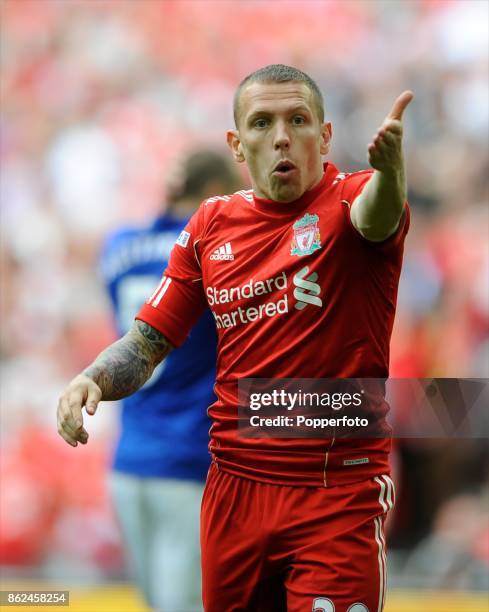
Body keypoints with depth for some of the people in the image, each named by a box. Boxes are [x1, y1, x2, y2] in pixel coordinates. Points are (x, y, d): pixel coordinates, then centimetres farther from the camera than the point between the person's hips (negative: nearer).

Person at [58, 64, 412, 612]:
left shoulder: (348, 199, -7)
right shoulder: (211, 224, 7)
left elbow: (374, 217, -33)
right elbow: (147, 342, 14)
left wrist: (388, 171, -56)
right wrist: (92, 380, -7)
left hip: (338, 494, -5)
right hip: (233, 489, 5)